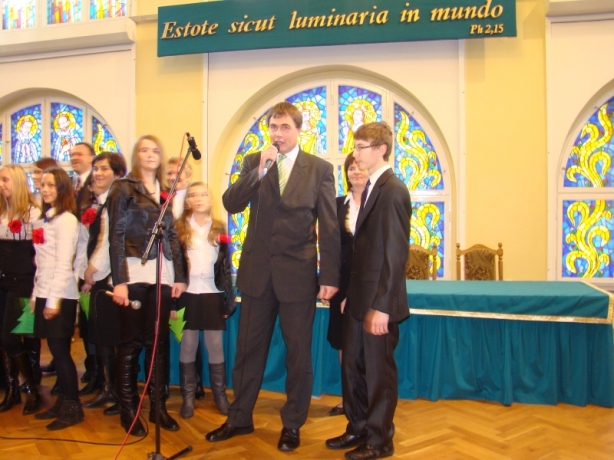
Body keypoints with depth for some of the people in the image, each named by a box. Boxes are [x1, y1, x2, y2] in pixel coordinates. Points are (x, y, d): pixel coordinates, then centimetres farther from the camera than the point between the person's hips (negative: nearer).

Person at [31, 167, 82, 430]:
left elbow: (63, 263, -15)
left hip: (60, 296, -7)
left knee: (61, 351, -2)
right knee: (55, 351, 11)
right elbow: (41, 262, 13)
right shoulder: (47, 218, 15)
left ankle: (73, 408, 9)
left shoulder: (66, 219, -10)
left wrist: (54, 299, -16)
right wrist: (36, 294, 10)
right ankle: (62, 402, 21)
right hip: (44, 293, 7)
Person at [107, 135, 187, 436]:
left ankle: (159, 405, 17)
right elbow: (116, 235, -5)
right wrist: (119, 280, -13)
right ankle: (128, 409, 14)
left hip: (163, 273, 4)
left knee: (159, 341, 7)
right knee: (131, 342, 3)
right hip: (133, 271, -4)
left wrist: (179, 275, 7)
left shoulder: (165, 192, 15)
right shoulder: (123, 187, 2)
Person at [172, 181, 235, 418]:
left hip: (212, 294, 1)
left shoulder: (220, 229, 7)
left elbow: (226, 266, 6)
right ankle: (188, 396, 15)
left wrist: (229, 300, 2)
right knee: (188, 346, 5)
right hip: (187, 294, -1)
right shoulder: (179, 228, 2)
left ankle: (220, 394, 16)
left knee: (215, 346, 4)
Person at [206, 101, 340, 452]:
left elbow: (330, 226, -4)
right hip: (257, 271, 3)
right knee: (249, 349, 14)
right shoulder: (254, 162, 6)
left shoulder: (320, 168, -2)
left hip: (298, 274, -2)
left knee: (298, 353, 9)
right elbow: (231, 204, -6)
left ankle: (292, 424, 27)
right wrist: (258, 171, -19)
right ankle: (240, 418, 31)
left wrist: (330, 277, -8)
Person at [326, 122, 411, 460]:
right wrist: (351, 293, 12)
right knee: (352, 365, 17)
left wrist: (381, 306, -21)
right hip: (359, 298, 9)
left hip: (378, 301, -9)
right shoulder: (372, 188, 13)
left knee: (379, 370, 7)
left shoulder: (392, 190, -16)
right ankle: (358, 428, 34)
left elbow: (394, 253, -21)